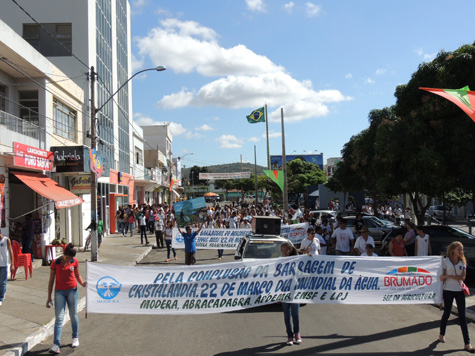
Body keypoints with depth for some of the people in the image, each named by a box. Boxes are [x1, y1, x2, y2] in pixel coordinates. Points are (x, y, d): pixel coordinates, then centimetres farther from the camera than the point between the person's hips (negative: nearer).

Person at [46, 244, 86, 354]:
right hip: (59, 292, -1)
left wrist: (82, 283, -9)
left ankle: (75, 338, 27)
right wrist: (49, 298, 0)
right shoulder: (55, 263, -6)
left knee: (73, 315, 10)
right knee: (59, 317, -7)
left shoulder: (74, 261, -1)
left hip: (72, 291, 1)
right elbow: (51, 280, -1)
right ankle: (56, 344, -8)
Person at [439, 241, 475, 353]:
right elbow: (443, 277, -2)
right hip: (448, 290, -2)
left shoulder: (462, 261, 2)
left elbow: (463, 277, -8)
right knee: (447, 313, 10)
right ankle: (442, 334, 33)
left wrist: (448, 276, -16)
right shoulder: (445, 261, -5)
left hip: (459, 291, 2)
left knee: (462, 316, 1)